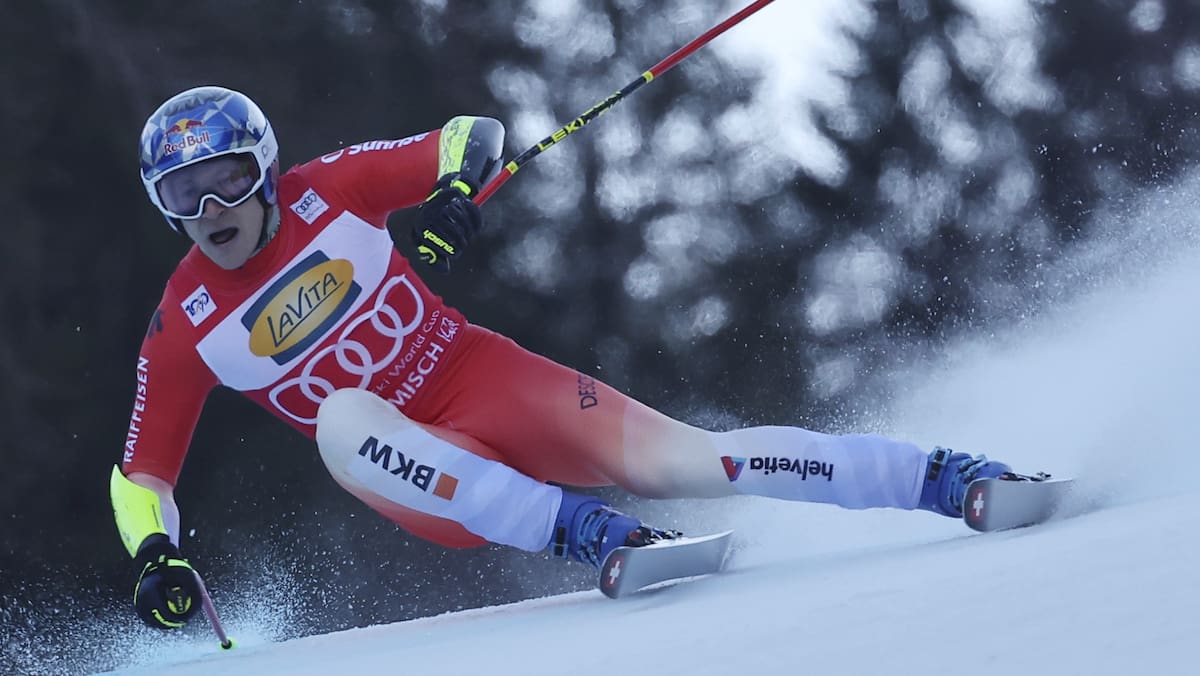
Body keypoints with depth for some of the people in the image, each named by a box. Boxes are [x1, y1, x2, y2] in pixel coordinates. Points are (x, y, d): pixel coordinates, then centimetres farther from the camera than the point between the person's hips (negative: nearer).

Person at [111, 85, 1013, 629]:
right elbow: (142, 473, 4)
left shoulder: (328, 191, -6)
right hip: (418, 473, 0)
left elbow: (474, 138, 2)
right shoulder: (185, 329, -4)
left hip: (484, 382, 0)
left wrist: (456, 188, -21)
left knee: (677, 459, -20)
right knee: (342, 418, -34)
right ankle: (577, 529, -40)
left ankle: (941, 480, -20)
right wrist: (155, 557, -16)